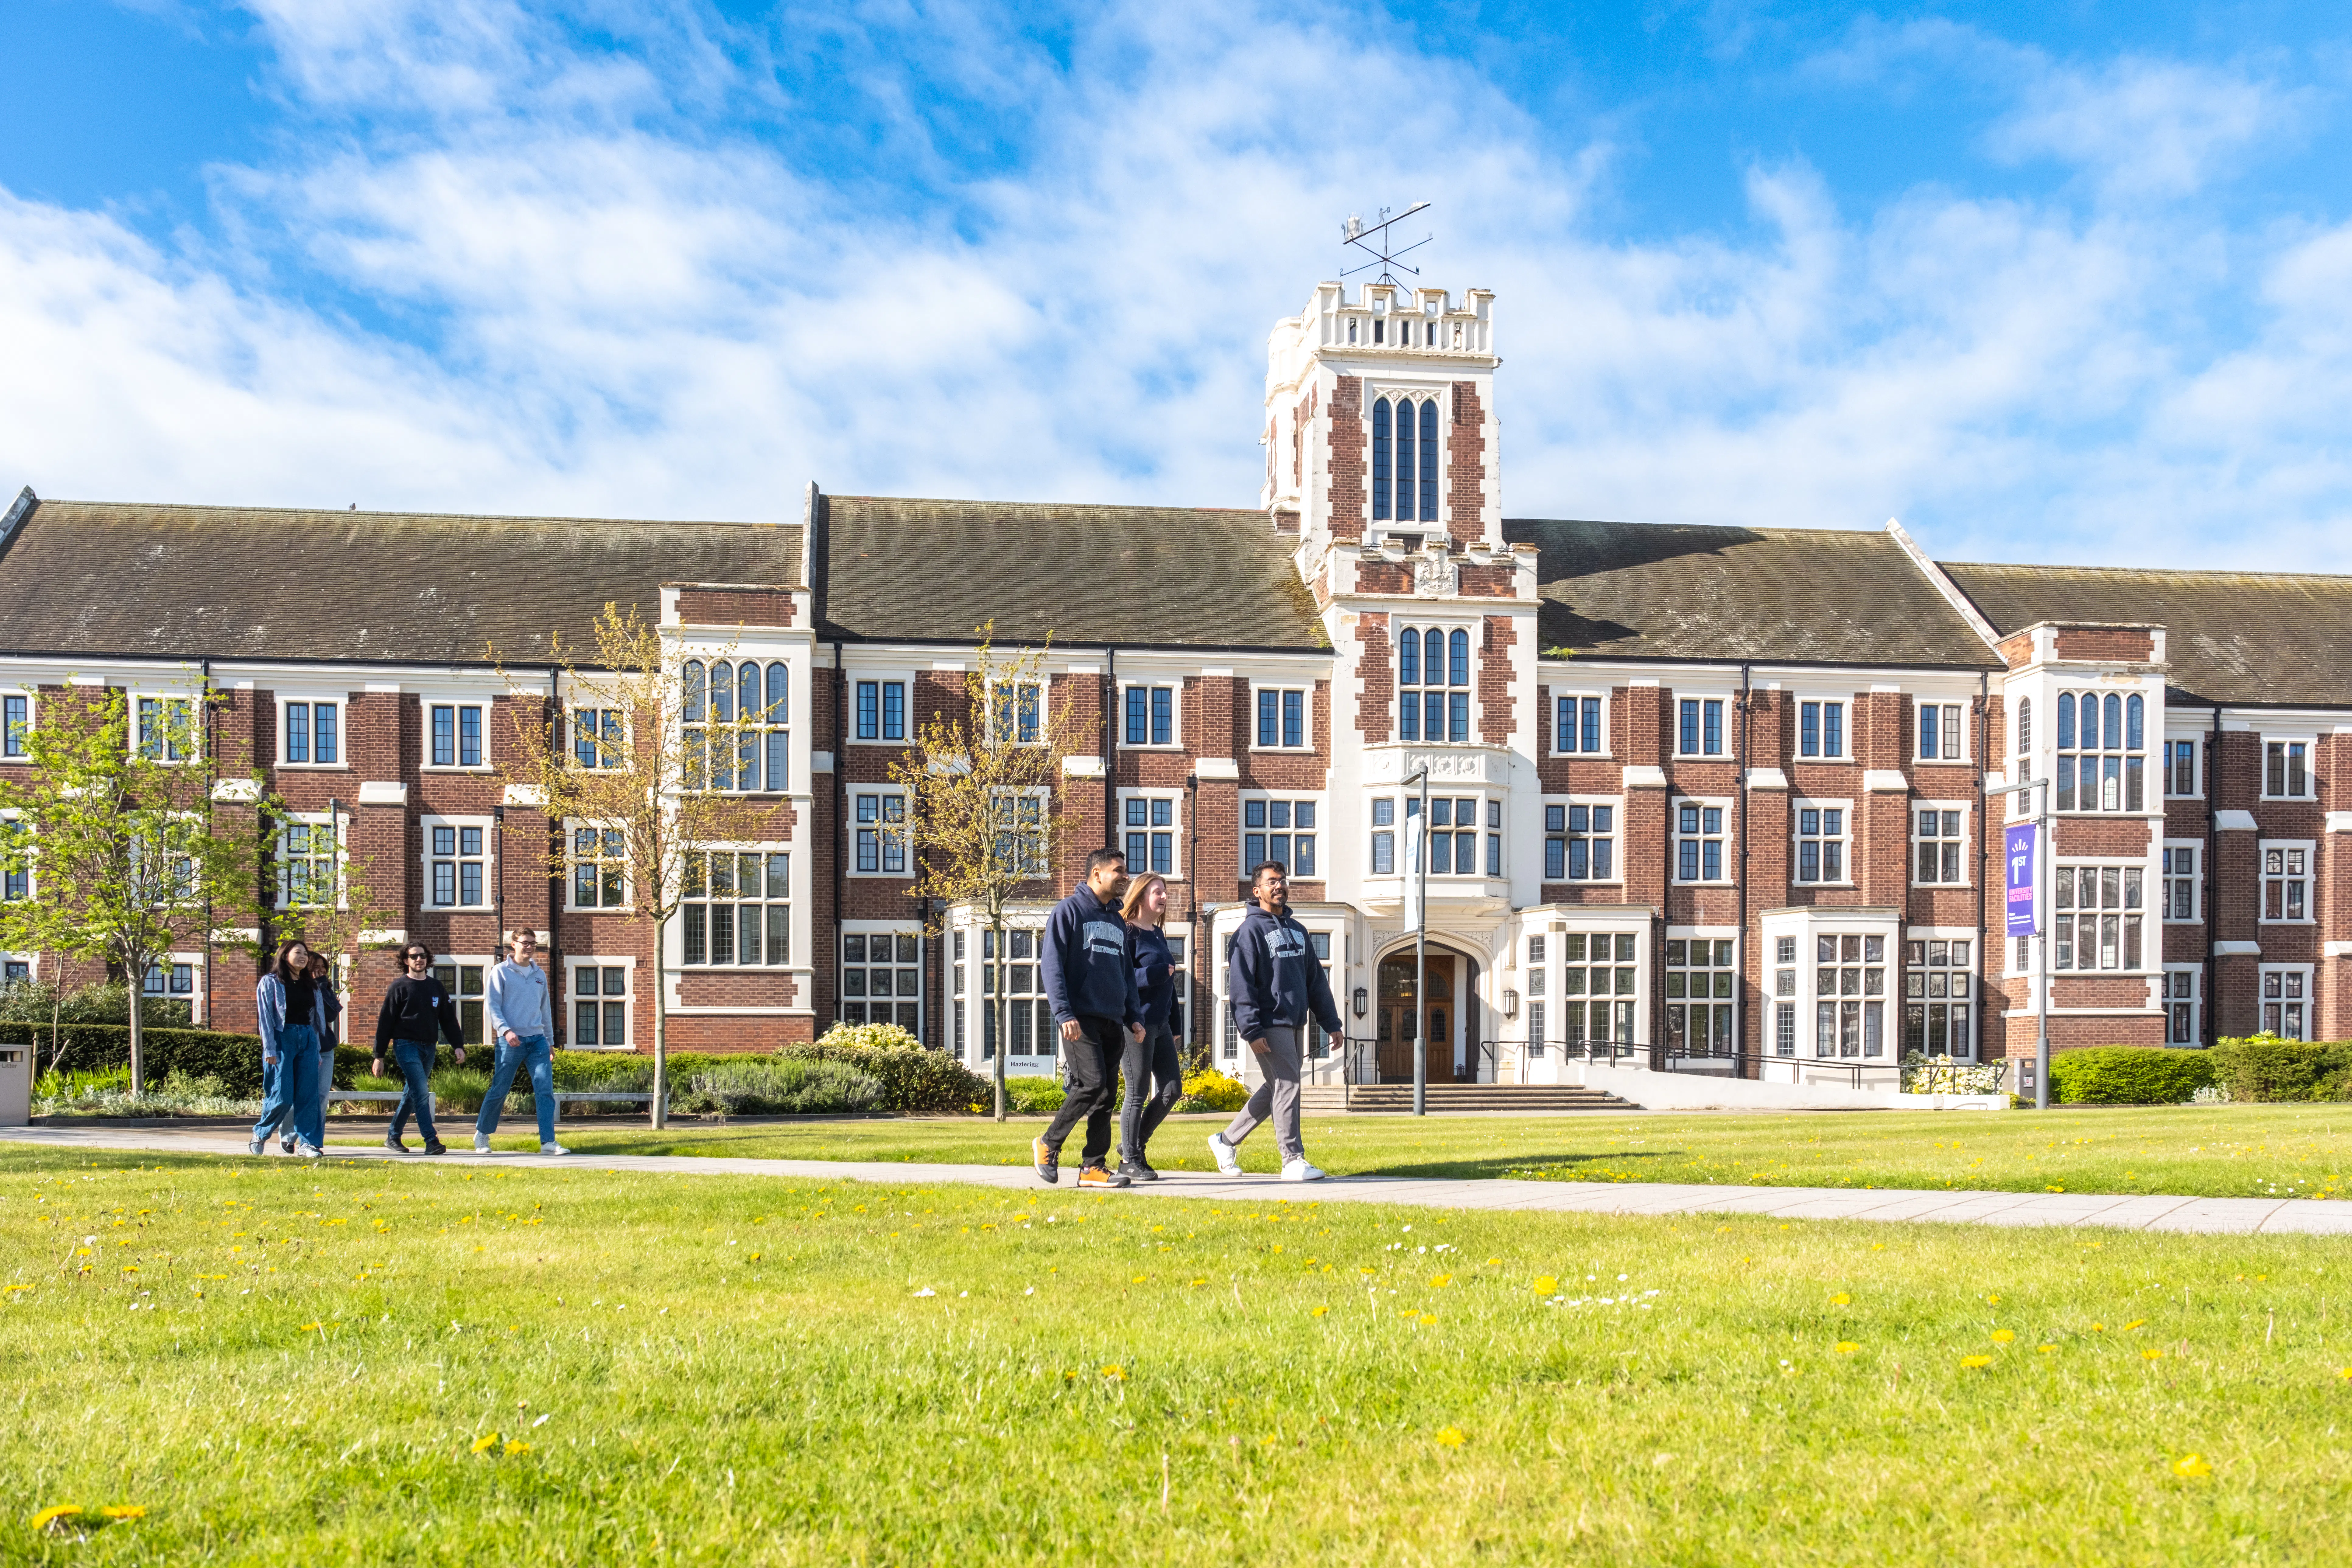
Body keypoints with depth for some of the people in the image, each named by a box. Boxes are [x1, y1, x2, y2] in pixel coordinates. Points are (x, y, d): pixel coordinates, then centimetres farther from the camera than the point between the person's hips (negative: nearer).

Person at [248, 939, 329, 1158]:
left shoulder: (311, 986, 16)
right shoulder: (271, 982, 1)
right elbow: (266, 1018, -4)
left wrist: (317, 1050, 13)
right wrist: (270, 1050, -12)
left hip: (308, 1040, 5)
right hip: (282, 1039, -5)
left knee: (308, 1096, -2)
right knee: (282, 1097, -7)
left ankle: (308, 1144, 0)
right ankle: (261, 1134, 16)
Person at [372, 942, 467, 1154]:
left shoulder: (437, 988, 13)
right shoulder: (399, 987, -1)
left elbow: (449, 1019, 14)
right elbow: (385, 1022, -1)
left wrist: (458, 1046, 2)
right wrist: (379, 1056, -4)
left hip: (428, 1048, 5)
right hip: (406, 1046, -5)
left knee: (411, 1094, 12)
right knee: (421, 1092, -15)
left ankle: (393, 1136, 26)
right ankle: (431, 1141, -19)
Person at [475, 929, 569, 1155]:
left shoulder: (540, 975, 16)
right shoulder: (501, 972, 1)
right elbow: (492, 1005, -5)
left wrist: (550, 1041, 21)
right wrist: (505, 1031, -18)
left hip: (537, 1040, 4)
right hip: (510, 1041, -4)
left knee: (546, 1090, -7)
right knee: (499, 1091, 2)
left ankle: (548, 1142, -9)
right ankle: (482, 1134, 23)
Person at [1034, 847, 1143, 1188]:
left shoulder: (1118, 922, 20)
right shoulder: (1070, 911, -2)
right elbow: (1052, 966, -8)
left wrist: (1134, 1016, 12)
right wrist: (1064, 1014, -17)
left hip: (1113, 1022, 7)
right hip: (1081, 1019, -7)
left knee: (1105, 1096, 4)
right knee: (1091, 1085, -16)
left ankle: (1094, 1167, 8)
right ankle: (1048, 1144, 2)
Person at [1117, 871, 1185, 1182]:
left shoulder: (1159, 935, 17)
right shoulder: (1127, 933, -9)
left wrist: (1174, 1026, 21)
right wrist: (1158, 973, -19)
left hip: (1160, 1025, 9)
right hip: (1137, 1024, -9)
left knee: (1172, 1088, 7)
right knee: (1138, 1093, -2)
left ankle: (1135, 1146, 20)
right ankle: (1130, 1160, 9)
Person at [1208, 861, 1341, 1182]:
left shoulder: (1297, 930, 19)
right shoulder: (1252, 930, -6)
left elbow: (1316, 979, 19)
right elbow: (1241, 984, -12)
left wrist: (1331, 1022, 13)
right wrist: (1252, 1031, -19)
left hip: (1294, 1023, 8)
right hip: (1270, 1024, -8)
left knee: (1273, 1091, 12)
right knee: (1287, 1086, -10)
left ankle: (1226, 1141, 25)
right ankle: (1293, 1161, -5)